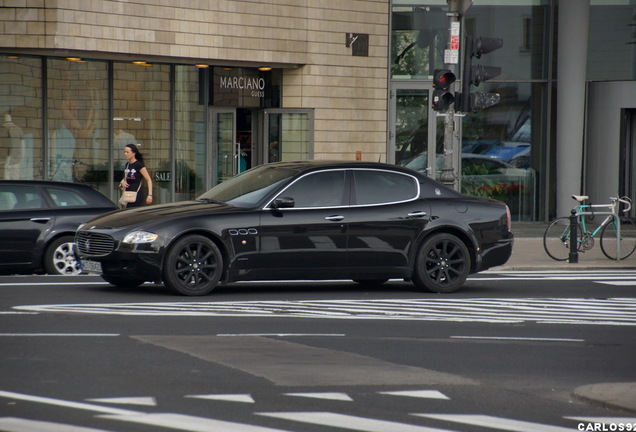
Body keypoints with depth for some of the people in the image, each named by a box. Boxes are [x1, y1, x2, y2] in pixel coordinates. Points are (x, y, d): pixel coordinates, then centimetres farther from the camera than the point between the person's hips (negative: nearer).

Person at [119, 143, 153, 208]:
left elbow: (149, 180, -11)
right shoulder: (127, 165, 12)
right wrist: (122, 182, 3)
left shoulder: (139, 165, -10)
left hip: (137, 195, -8)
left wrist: (150, 195, -20)